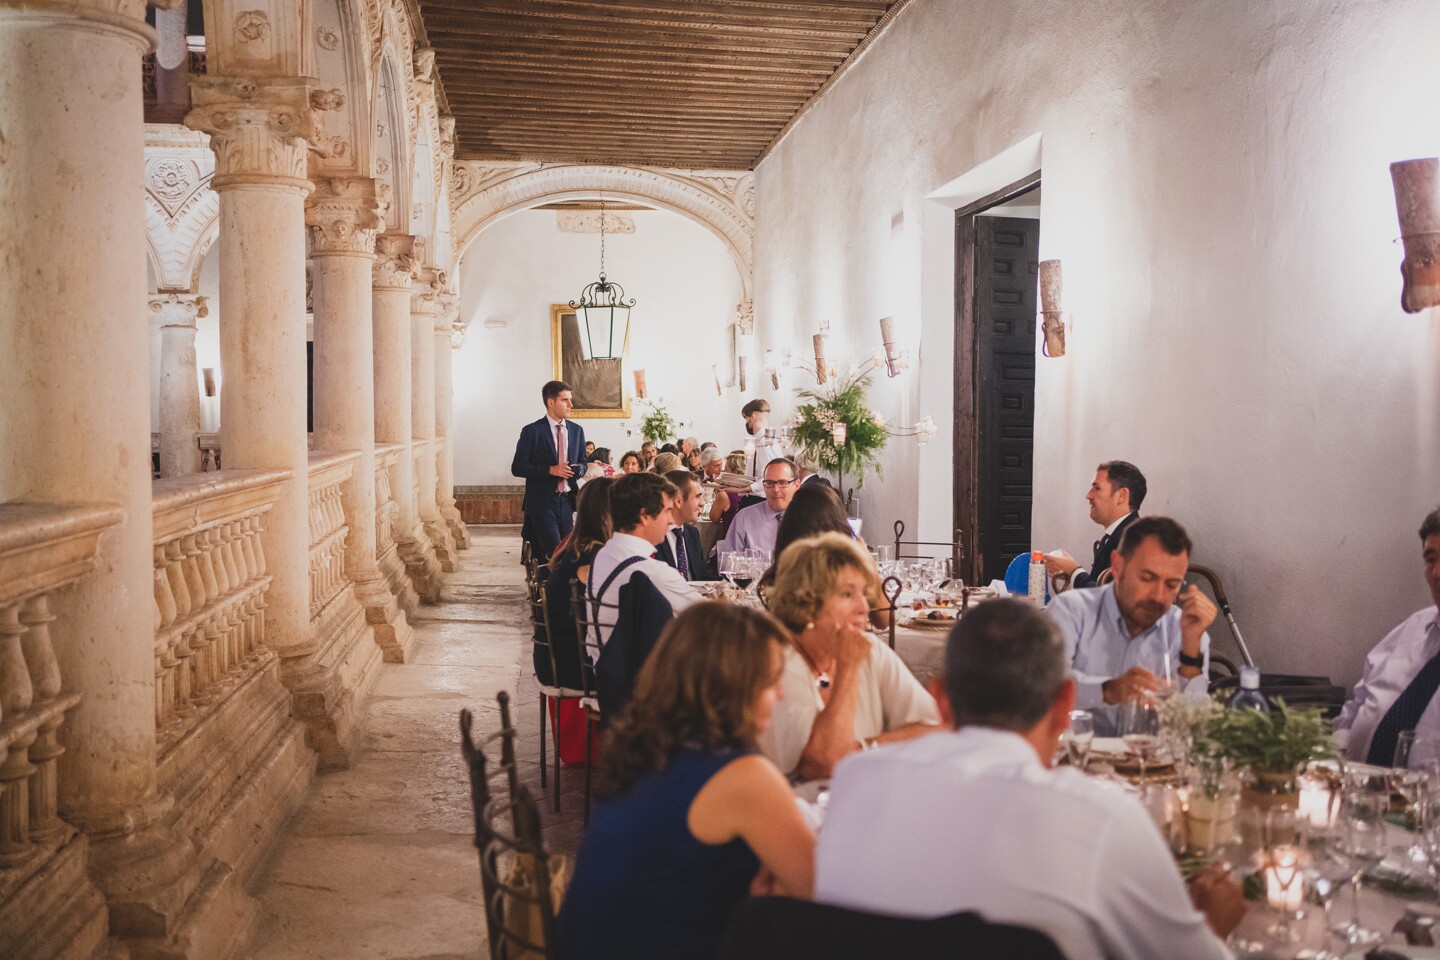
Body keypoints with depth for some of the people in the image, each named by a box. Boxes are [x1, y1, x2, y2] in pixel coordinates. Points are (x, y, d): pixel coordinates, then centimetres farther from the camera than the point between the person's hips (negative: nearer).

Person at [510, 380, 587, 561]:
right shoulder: (532, 431, -5)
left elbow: (582, 463, 19)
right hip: (542, 503, -5)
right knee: (555, 553, -13)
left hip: (567, 501, 5)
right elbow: (517, 468, -6)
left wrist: (577, 470, -7)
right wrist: (550, 470, -17)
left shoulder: (577, 430, 10)